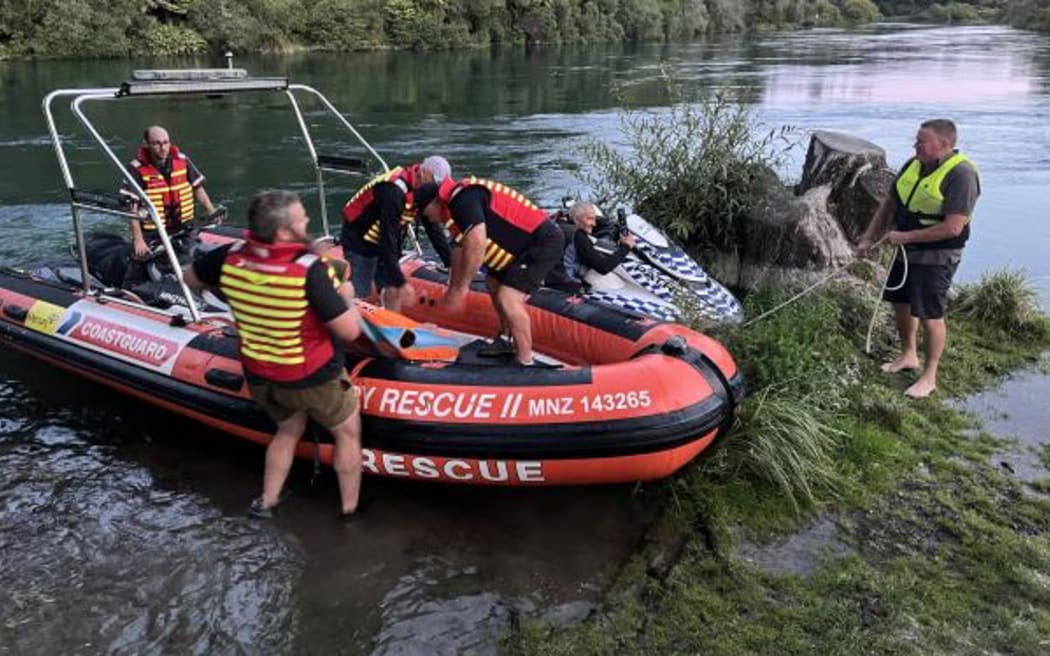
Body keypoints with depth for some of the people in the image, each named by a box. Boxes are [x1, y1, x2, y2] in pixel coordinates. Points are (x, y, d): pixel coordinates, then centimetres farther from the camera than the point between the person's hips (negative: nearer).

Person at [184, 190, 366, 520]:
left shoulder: (230, 257, -13)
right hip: (313, 379, -5)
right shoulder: (310, 270, -29)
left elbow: (190, 278, 8)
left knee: (288, 430, 32)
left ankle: (266, 502, 39)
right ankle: (350, 511, 31)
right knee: (348, 434, 21)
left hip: (259, 377, 5)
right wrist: (346, 296, -6)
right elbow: (350, 330, -25)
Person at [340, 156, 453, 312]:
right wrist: (400, 282, -28)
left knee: (394, 294, 5)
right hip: (359, 244, -8)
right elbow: (388, 238, -31)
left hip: (383, 245, 8)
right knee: (360, 298, -9)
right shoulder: (394, 192, -31)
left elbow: (434, 229, 1)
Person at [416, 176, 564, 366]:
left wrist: (461, 288, -24)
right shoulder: (456, 208, 14)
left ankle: (526, 363, -12)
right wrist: (453, 290, 31)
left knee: (507, 298, -20)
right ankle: (508, 341, 38)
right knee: (494, 283, 25)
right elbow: (460, 248, 25)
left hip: (543, 242, -11)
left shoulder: (462, 198, -19)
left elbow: (477, 243, -31)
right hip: (526, 244, 11)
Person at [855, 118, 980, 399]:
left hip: (937, 257, -8)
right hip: (907, 250, 8)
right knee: (901, 303, 18)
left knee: (930, 315, -2)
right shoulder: (913, 165, 4)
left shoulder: (960, 174, -20)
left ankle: (929, 376, 13)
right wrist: (869, 238, 5)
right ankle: (908, 355, 40)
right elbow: (889, 205, 12)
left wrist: (906, 236, -22)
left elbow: (952, 228, -25)